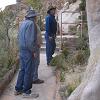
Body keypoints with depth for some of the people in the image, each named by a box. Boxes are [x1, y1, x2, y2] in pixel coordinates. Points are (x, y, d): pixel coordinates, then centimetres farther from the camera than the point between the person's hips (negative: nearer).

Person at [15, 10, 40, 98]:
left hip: (22, 50, 9)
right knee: (29, 71, 0)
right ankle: (26, 92, 7)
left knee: (23, 70, 16)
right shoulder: (31, 23, -15)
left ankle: (18, 89, 23)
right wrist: (34, 51, -15)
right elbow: (31, 39, -21)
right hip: (28, 51, -9)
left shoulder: (23, 23, 12)